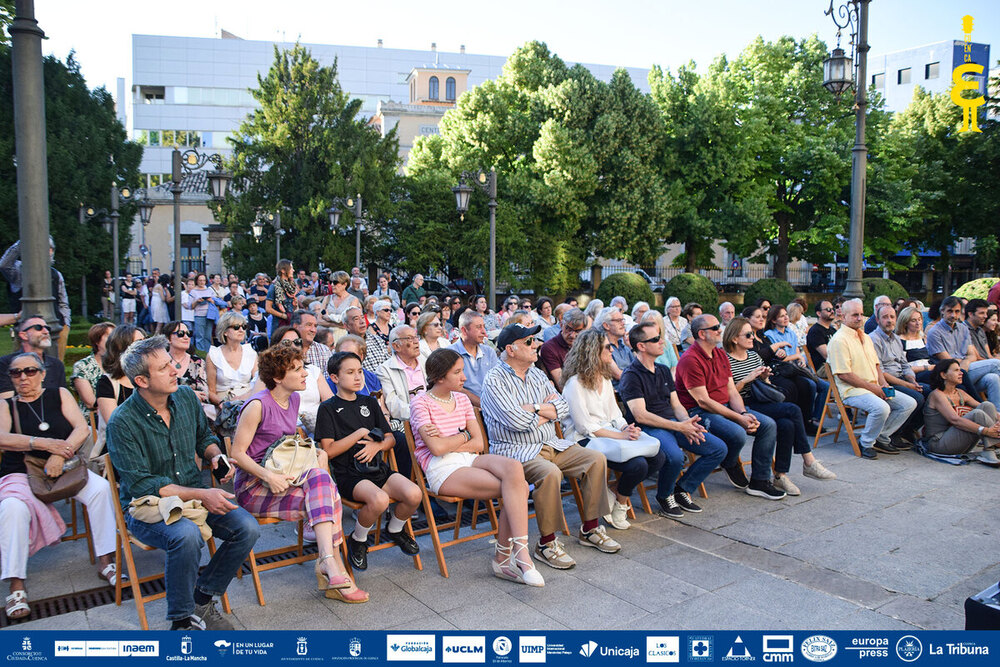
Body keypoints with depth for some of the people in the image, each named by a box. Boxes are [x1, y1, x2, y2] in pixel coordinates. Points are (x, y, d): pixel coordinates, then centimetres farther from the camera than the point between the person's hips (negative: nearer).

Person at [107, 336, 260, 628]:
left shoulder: (186, 397, 1)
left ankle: (202, 599, 3)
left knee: (247, 528, -18)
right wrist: (201, 495, -26)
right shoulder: (122, 423, -16)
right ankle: (182, 619, -13)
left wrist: (215, 455, -4)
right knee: (186, 534, -37)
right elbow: (140, 484, -19)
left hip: (196, 494, 6)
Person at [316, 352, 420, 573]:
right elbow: (328, 451, -7)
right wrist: (361, 433, -8)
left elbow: (390, 438, 17)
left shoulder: (369, 403, 18)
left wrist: (377, 445, -5)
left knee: (414, 494, -22)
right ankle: (357, 540, -3)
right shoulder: (328, 408, 2)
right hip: (349, 475, -5)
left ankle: (394, 529, 12)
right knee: (379, 499, -35)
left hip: (378, 468, 5)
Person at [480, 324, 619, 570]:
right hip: (516, 451, -8)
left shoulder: (537, 374, 14)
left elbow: (563, 408, 7)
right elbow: (517, 421, -20)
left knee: (596, 459, -6)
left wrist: (534, 407, -10)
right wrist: (548, 411, -3)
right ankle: (546, 543, -18)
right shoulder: (494, 380, -9)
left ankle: (590, 529, 6)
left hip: (551, 445, 8)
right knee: (550, 473, -34)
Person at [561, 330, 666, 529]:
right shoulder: (575, 384, -12)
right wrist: (620, 436, -16)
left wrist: (627, 428, -5)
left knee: (658, 457, -11)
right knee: (638, 464, -27)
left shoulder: (605, 379, 15)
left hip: (611, 434, 9)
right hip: (585, 440, -9)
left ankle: (614, 495, 5)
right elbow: (585, 427, -15)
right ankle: (620, 505, 2)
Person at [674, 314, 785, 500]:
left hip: (726, 407, 9)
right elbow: (703, 401, -20)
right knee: (737, 434, -32)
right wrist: (739, 418, -20)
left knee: (768, 424, -3)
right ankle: (730, 465, 4)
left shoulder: (721, 354, 12)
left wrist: (744, 413, -11)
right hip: (698, 412, -9)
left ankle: (759, 481, 5)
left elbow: (732, 391, 10)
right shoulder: (690, 360, -17)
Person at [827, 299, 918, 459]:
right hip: (852, 390, -9)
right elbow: (843, 374, -18)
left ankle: (881, 438, 5)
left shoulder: (865, 337, 18)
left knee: (909, 403, -1)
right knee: (881, 408, -33)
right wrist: (872, 387, -15)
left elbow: (876, 364, 24)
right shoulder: (839, 340, -12)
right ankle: (866, 444, -9)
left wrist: (883, 383, 4)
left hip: (874, 387, 9)